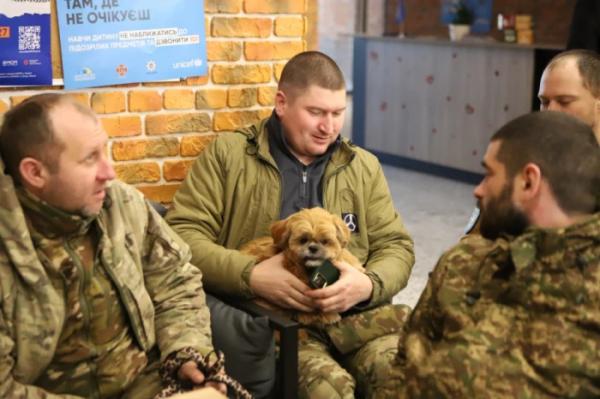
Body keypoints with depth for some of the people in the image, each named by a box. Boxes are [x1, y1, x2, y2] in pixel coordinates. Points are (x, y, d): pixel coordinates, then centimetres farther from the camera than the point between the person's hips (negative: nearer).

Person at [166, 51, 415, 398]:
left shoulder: (364, 167, 17)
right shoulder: (228, 155, 6)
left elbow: (396, 245, 14)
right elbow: (181, 236, -2)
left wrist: (368, 285, -9)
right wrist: (250, 275, -17)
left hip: (355, 312, 4)